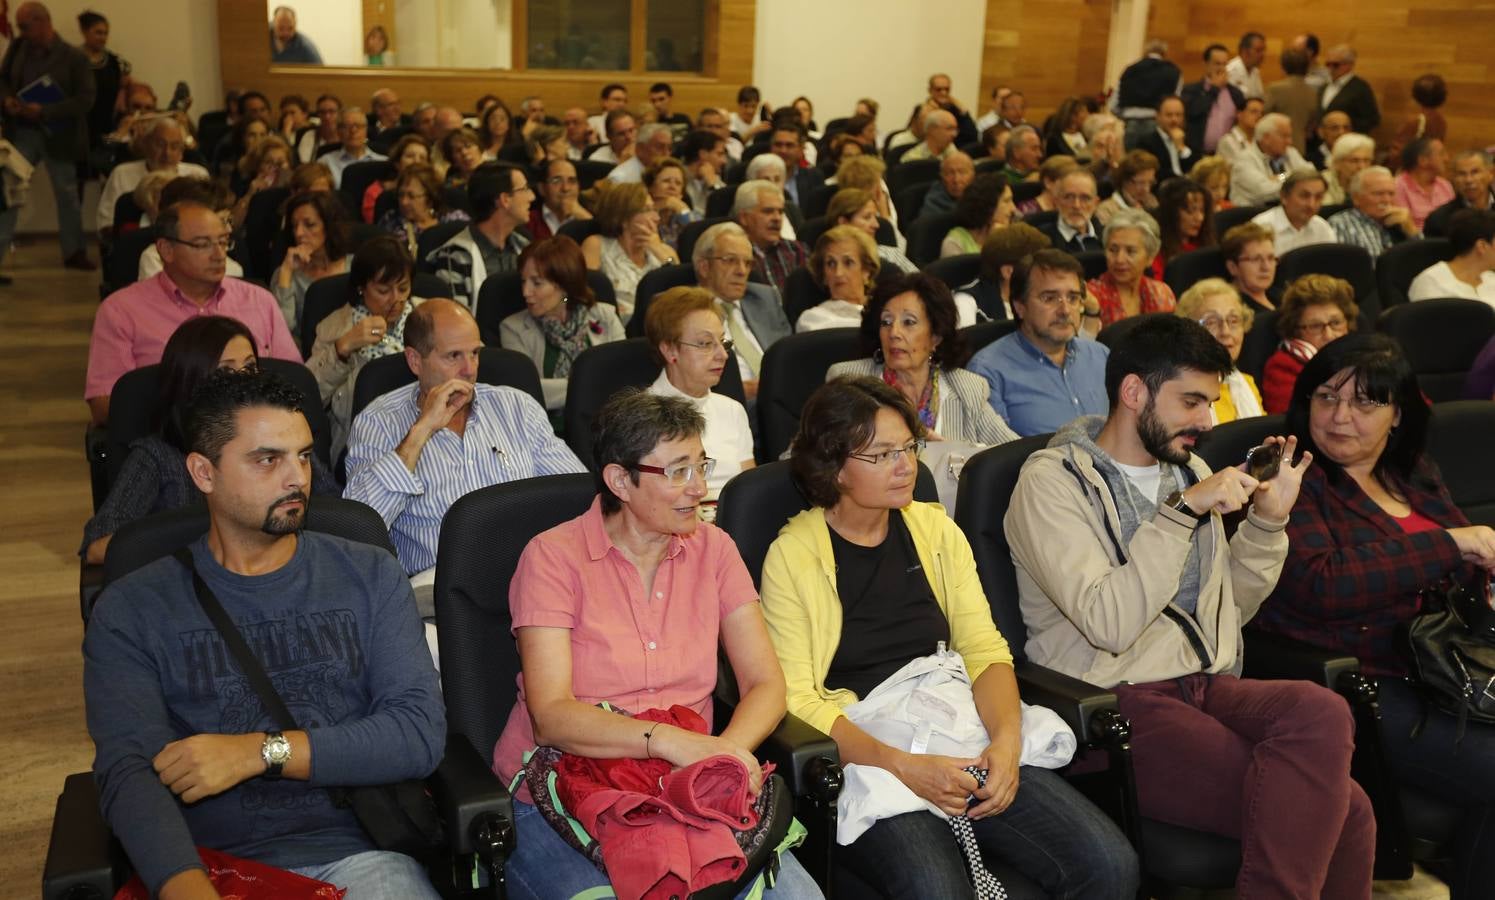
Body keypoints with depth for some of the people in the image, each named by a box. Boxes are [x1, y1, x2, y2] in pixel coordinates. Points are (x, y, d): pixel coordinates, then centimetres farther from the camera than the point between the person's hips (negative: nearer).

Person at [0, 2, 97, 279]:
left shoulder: (75, 58, -10)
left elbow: (85, 100, -15)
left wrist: (44, 111, -23)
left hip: (58, 136, -2)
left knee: (67, 194, 11)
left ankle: (73, 252, 26)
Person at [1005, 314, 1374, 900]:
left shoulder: (1189, 470, 17)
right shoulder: (1054, 481, -6)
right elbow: (1110, 625, -19)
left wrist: (1267, 521, 9)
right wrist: (1182, 512, -18)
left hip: (1209, 687, 7)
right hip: (1119, 703, -7)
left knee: (1323, 711, -28)